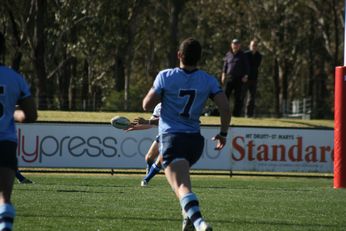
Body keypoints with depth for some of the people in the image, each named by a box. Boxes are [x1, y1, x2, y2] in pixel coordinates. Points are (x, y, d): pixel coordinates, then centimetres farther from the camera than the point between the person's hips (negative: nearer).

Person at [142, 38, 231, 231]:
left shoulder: (165, 77, -2)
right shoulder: (209, 81, 5)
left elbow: (147, 105, 1)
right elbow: (225, 108, -3)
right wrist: (223, 133, 11)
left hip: (171, 137, -5)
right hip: (195, 140, 5)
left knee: (182, 187, -20)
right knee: (181, 178, 33)